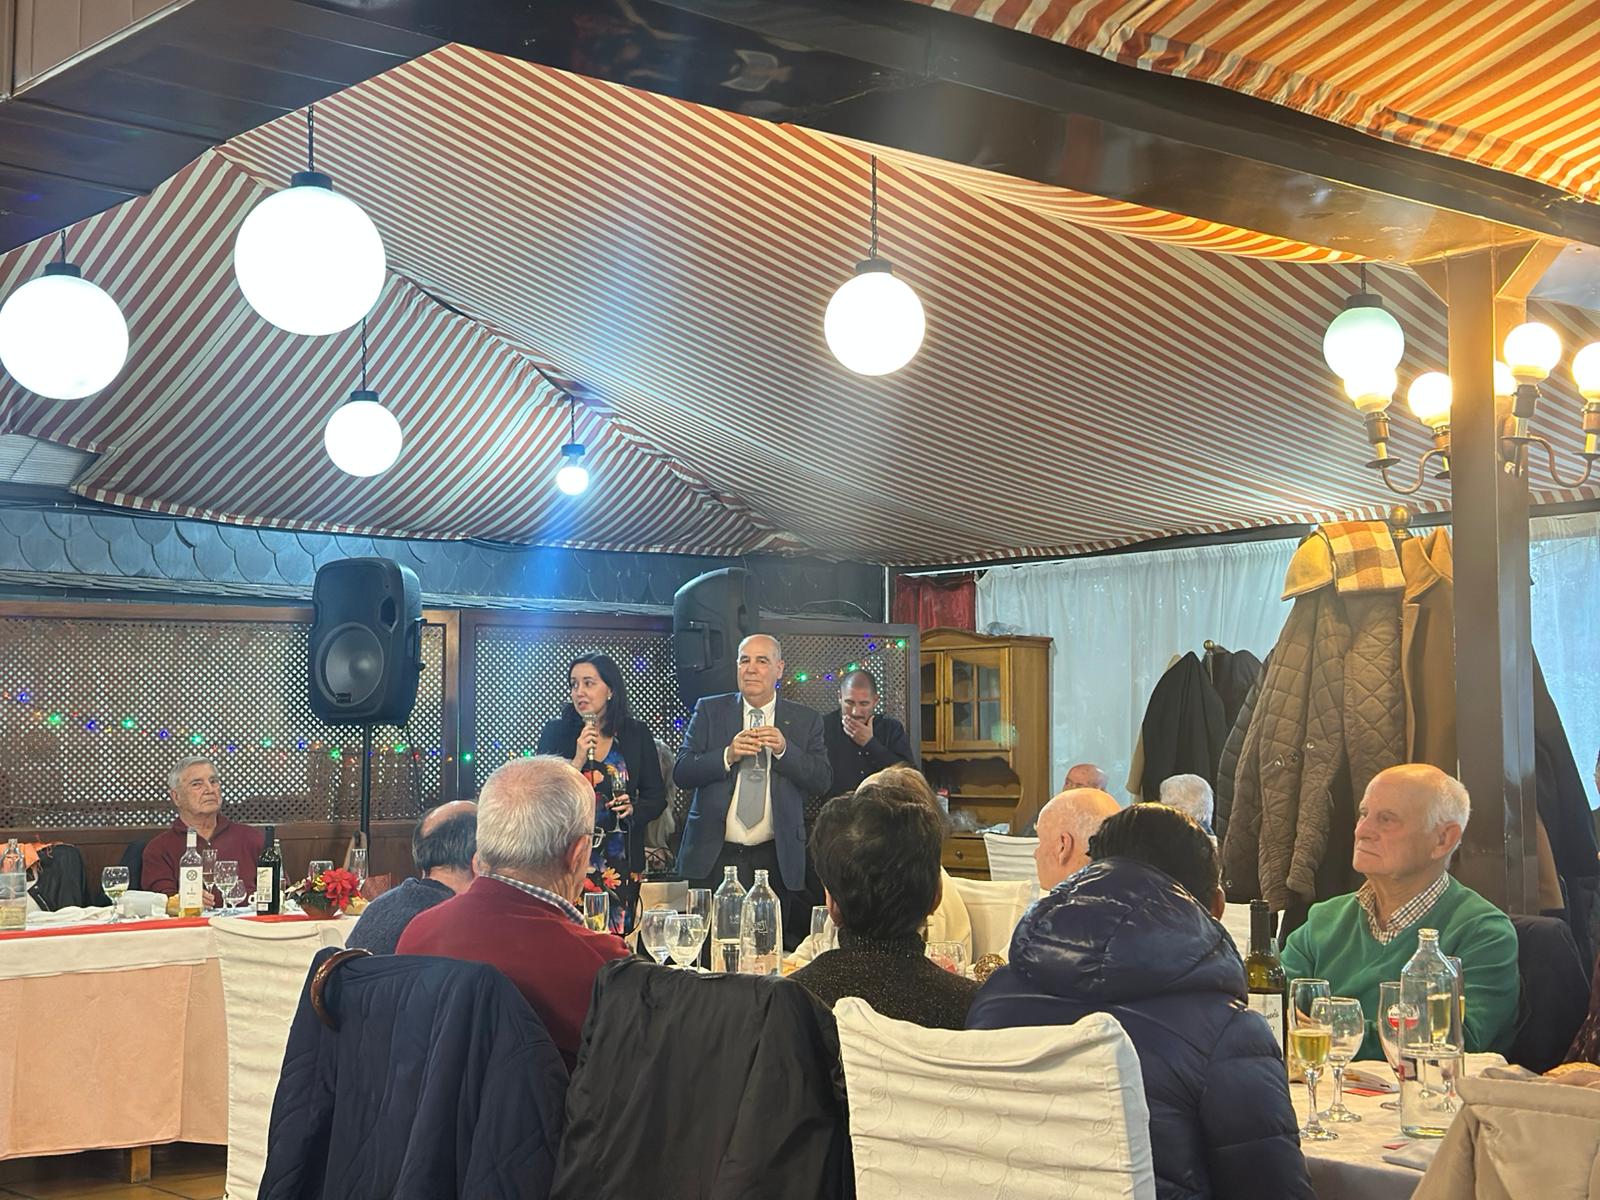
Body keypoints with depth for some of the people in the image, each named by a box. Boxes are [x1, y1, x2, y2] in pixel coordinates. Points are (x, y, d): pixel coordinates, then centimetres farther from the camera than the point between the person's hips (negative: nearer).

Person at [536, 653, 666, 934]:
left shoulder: (636, 734, 5)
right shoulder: (555, 732, 2)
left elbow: (657, 797, 10)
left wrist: (634, 809, -10)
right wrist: (578, 760, -14)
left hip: (620, 862, 1)